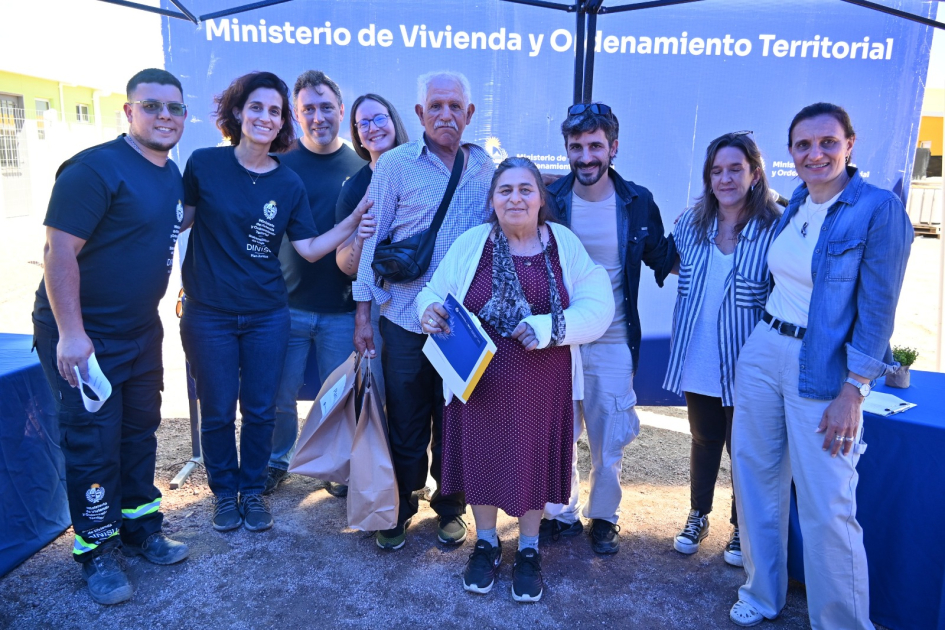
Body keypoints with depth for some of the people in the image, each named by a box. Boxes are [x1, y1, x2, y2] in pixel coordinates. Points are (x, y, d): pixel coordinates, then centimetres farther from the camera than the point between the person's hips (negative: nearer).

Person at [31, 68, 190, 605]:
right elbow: (59, 250, -21)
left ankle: (140, 527, 33)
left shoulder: (172, 174, 7)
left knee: (140, 430, 16)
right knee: (93, 442, 2)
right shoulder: (96, 168, -18)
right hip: (83, 336, -7)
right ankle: (97, 550, 20)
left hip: (141, 333, 8)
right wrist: (70, 333, -24)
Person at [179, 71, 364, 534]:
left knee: (260, 410, 11)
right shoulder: (204, 164, -4)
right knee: (218, 412, 9)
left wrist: (354, 220, -13)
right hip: (209, 315, -1)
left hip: (267, 316, 2)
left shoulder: (288, 184, 1)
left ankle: (253, 490, 31)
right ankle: (224, 492, 31)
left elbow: (309, 249, -2)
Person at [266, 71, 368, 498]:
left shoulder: (361, 168, 2)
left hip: (342, 309, 0)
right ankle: (278, 460, 35)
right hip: (288, 304, 0)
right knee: (279, 393, 11)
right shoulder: (280, 163, -1)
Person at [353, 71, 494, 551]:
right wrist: (363, 312, -4)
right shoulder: (395, 164, -3)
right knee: (406, 421, 9)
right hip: (405, 322, -2)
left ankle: (450, 506, 32)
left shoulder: (487, 168, 6)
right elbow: (372, 239, -2)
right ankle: (399, 507, 30)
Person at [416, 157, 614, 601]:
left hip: (542, 387, 0)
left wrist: (548, 327, -23)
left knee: (533, 460, 12)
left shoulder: (565, 244, -2)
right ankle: (486, 543, 38)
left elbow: (598, 307, -8)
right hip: (480, 381, 1)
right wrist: (429, 311, -20)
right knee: (482, 455, 13)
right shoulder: (470, 244, -2)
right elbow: (433, 293, 3)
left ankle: (529, 550, 36)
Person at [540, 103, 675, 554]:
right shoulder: (550, 200, -5)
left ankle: (604, 517, 33)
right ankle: (563, 514, 33)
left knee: (609, 436, 11)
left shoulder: (638, 202, -3)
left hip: (612, 341, 0)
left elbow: (662, 258, 8)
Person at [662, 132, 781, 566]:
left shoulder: (776, 229, -14)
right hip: (698, 362, 4)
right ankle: (698, 515, 41)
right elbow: (673, 264, 20)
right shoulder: (691, 223, 1)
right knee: (704, 440, 21)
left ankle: (742, 528, 36)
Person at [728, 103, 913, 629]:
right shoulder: (794, 205, 9)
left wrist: (853, 393, -15)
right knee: (756, 481, 13)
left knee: (827, 508, -2)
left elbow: (877, 310, -12)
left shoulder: (880, 209, -10)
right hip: (762, 352, 6)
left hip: (822, 368, -6)